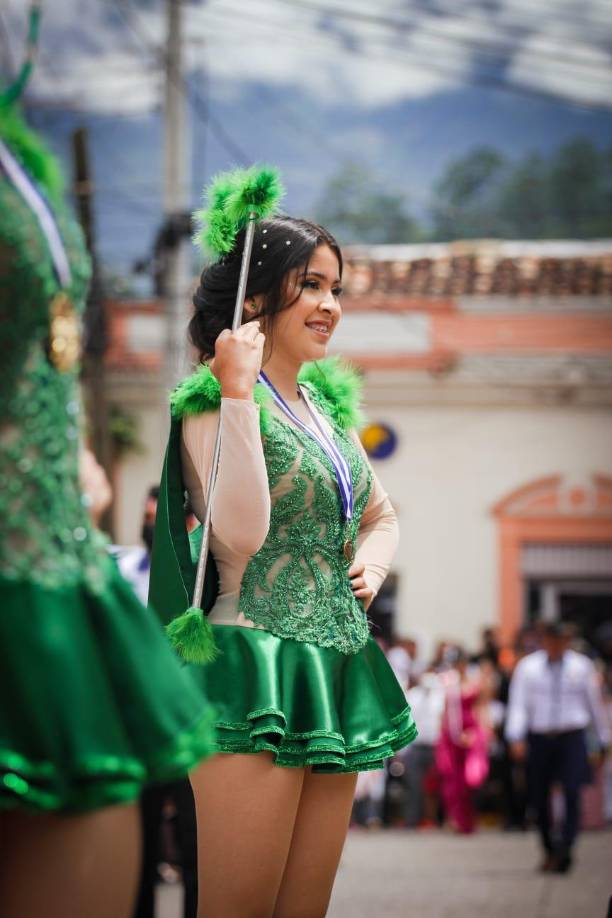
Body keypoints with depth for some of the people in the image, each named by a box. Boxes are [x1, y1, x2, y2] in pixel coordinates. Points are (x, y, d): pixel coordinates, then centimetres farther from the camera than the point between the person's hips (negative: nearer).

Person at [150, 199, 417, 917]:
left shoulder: (329, 406, 17)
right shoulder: (212, 405, -6)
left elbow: (381, 516, 31)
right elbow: (241, 535, -21)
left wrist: (372, 562, 9)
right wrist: (238, 393, -21)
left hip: (336, 670, 8)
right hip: (255, 665, -8)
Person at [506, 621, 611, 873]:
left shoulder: (581, 666, 5)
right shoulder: (527, 667, 2)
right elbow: (518, 704, -3)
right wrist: (516, 738, -16)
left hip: (571, 739, -1)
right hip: (539, 739, 1)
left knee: (572, 794, -16)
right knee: (540, 798, 4)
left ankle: (565, 849, -19)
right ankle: (549, 850, 20)